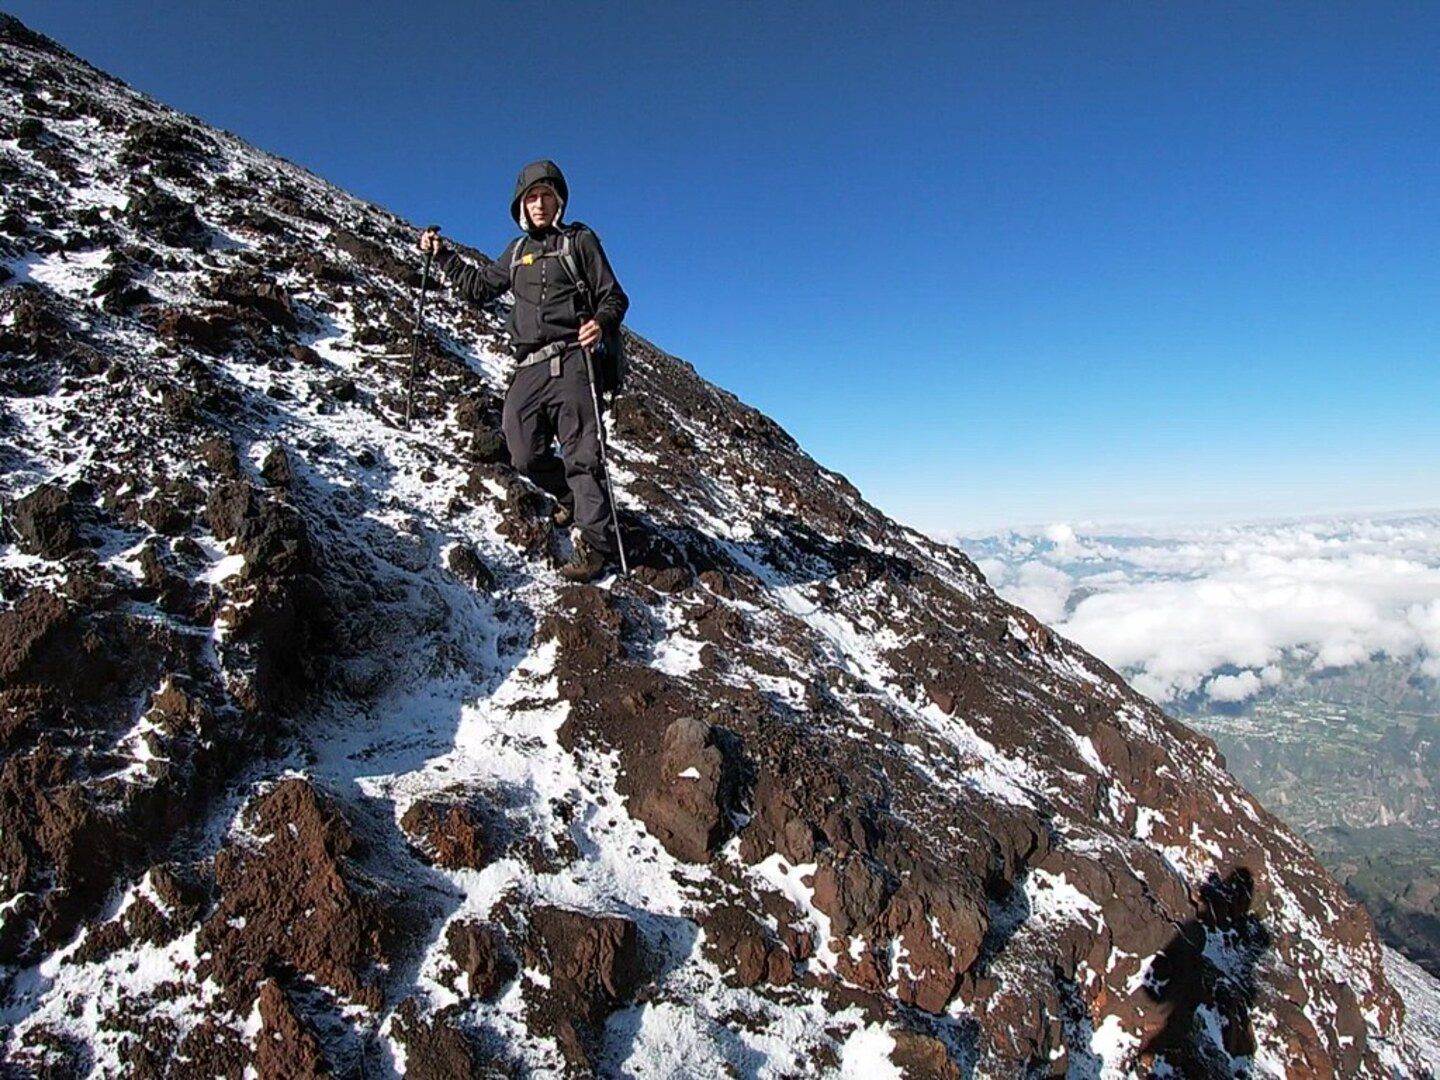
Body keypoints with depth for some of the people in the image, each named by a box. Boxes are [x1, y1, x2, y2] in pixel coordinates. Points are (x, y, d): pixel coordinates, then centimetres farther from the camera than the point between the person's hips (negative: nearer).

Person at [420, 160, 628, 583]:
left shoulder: (580, 240, 9)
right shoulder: (518, 251, 24)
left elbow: (614, 297, 2)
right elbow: (478, 286, 35)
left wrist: (601, 322, -19)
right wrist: (442, 256, 28)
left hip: (570, 361, -6)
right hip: (529, 369, 6)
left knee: (581, 455, -12)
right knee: (527, 456, 0)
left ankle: (593, 544, -12)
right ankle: (574, 498, 26)